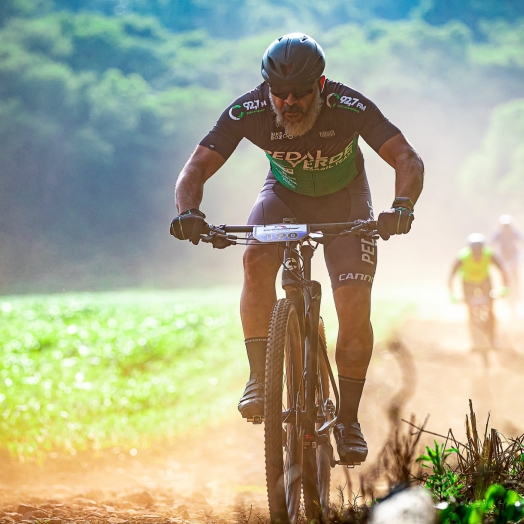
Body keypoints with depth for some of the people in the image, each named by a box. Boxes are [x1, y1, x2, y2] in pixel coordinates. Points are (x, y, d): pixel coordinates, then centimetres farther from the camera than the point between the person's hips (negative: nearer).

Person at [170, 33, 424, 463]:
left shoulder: (349, 107, -33)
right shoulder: (248, 111, -28)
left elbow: (408, 160, -37)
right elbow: (196, 168, -28)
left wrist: (402, 207, -58)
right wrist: (188, 211, -50)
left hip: (344, 199, -1)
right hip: (285, 195, 1)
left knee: (355, 306, -16)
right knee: (257, 260, -31)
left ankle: (349, 420, -2)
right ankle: (260, 379, -22)